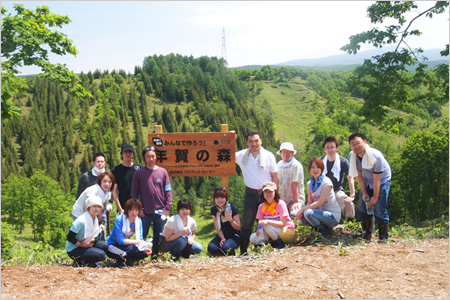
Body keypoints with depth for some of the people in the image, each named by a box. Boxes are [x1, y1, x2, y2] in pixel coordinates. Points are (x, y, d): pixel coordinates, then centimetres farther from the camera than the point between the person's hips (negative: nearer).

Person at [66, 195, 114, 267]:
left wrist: (91, 239, -17)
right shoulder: (81, 220, -23)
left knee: (104, 245, -13)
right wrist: (82, 244, -19)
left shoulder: (95, 219, 4)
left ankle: (86, 261, 0)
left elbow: (96, 236, 5)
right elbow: (70, 238, -23)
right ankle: (79, 261, -4)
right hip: (73, 250, -8)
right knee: (101, 254, -23)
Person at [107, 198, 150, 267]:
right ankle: (120, 261, -7)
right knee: (130, 248, -35)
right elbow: (120, 240, -28)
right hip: (112, 246, -6)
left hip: (125, 245, 6)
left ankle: (127, 260, 6)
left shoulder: (138, 221, -5)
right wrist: (137, 242, -35)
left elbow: (140, 238, -4)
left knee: (144, 253, -18)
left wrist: (144, 247, -25)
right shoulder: (119, 219, -23)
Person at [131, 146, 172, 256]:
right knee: (141, 237, 4)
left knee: (158, 237, 9)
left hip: (160, 211, 1)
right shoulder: (139, 173, 3)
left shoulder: (162, 172, 5)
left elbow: (168, 191, 5)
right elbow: (134, 192, 3)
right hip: (145, 212, -1)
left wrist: (167, 207, -2)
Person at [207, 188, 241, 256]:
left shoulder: (232, 209, -14)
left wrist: (230, 219, -28)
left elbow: (238, 228, -12)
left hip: (234, 236, -4)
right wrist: (222, 238, -12)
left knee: (225, 248, -33)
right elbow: (217, 227, 3)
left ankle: (232, 251, 3)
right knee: (211, 248, -24)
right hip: (222, 235, 4)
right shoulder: (214, 209, -1)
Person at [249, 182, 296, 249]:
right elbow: (261, 223, 0)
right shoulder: (261, 206, 0)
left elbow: (283, 223, -21)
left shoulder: (280, 204, -15)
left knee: (267, 226, -31)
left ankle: (279, 243, -10)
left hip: (288, 232, -5)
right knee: (253, 238, -17)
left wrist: (268, 222, -35)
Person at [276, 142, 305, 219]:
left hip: (296, 199, -5)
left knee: (294, 215, -29)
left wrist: (296, 201, -17)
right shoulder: (279, 165, 9)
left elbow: (294, 184, -15)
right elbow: (276, 182, 7)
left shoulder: (296, 165, -10)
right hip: (282, 200, 5)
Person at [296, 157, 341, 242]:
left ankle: (324, 234, -8)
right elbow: (310, 202, 5)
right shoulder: (310, 184, 7)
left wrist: (303, 209, -21)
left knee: (308, 212, -28)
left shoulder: (326, 182, -14)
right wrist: (302, 210, -15)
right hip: (322, 213, 6)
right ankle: (322, 228, 5)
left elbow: (320, 202, -19)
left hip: (333, 216, -6)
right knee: (302, 219, -18)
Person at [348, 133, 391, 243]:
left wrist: (375, 197, -17)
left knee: (379, 209, -14)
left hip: (382, 180, -5)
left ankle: (383, 236, 1)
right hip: (366, 181, 5)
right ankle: (367, 234, 14)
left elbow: (376, 179, -24)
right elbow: (359, 175, -7)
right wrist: (364, 193, -8)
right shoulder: (352, 156, -17)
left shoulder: (376, 156, -32)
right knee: (362, 207, 0)